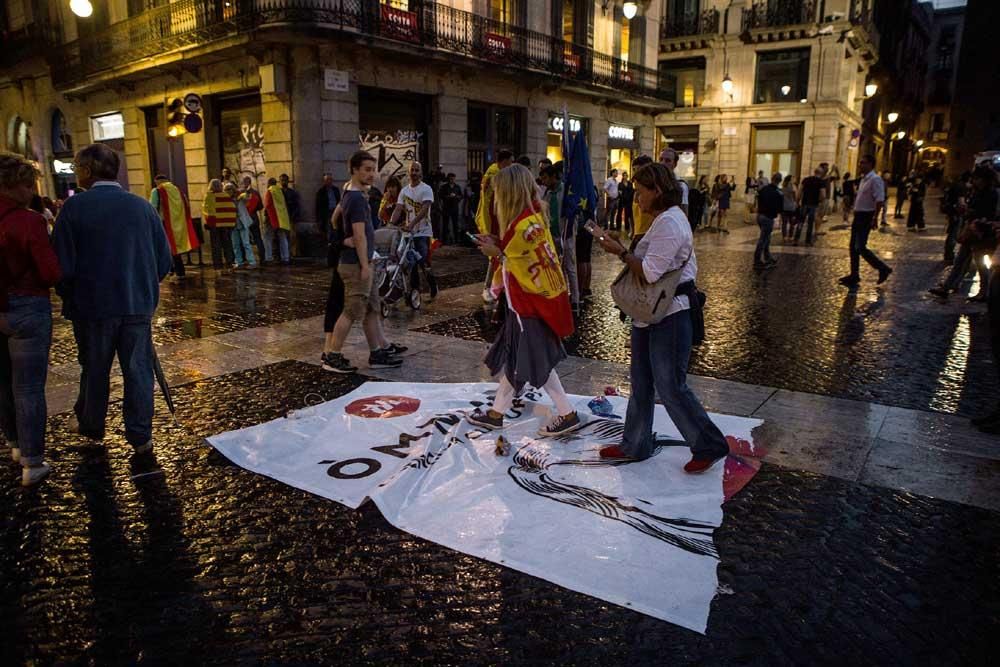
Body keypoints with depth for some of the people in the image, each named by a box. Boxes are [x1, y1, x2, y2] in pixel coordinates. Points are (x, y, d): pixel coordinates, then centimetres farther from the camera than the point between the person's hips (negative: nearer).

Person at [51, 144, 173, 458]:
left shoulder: (75, 206, -11)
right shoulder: (143, 206, -2)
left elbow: (62, 264, -11)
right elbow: (164, 261, 1)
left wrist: (69, 296, 7)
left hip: (93, 305, -1)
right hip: (139, 304, 2)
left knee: (95, 369, 17)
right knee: (138, 369, 10)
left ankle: (91, 425, 37)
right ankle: (140, 437, 16)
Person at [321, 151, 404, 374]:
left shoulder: (350, 196, 14)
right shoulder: (357, 199, -16)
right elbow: (359, 235, -20)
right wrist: (365, 266, -19)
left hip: (361, 263, 10)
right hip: (356, 265, -10)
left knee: (373, 310, 12)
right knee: (351, 312, -4)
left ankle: (376, 355, 18)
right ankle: (332, 357, 4)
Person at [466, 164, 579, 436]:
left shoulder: (523, 224, -23)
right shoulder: (533, 215, 6)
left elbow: (526, 269, -23)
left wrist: (498, 253, -14)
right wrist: (499, 244, 3)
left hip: (531, 302, -10)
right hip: (529, 300, 10)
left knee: (536, 363, 2)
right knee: (513, 358, 16)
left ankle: (568, 414, 14)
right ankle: (497, 412, 28)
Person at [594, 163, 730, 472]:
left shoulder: (668, 223, -19)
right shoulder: (667, 219, 15)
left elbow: (650, 273, -25)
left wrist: (620, 252, -14)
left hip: (670, 318, -11)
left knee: (671, 387, -2)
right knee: (641, 383, 16)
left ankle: (709, 446, 15)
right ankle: (635, 445, 29)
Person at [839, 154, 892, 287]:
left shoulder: (875, 179, -15)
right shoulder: (863, 179, 14)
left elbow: (879, 200, -22)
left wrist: (875, 218, -26)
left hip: (866, 217, -9)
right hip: (858, 216, 10)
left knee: (860, 248, -11)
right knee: (853, 247, 10)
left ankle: (883, 269, 4)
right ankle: (854, 275, 18)